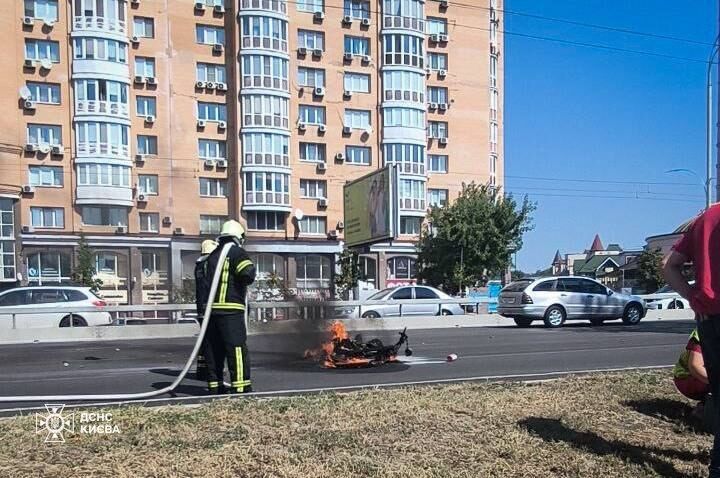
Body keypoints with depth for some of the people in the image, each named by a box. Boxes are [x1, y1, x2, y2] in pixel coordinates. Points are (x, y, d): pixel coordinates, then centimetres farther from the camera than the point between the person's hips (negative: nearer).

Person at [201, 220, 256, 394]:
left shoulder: (212, 255, 18)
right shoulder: (236, 253, -5)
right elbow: (248, 274, -19)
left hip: (211, 308, 7)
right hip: (230, 309, -7)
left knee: (213, 349, 11)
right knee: (237, 348, -5)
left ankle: (215, 385, 16)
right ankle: (240, 386, -7)